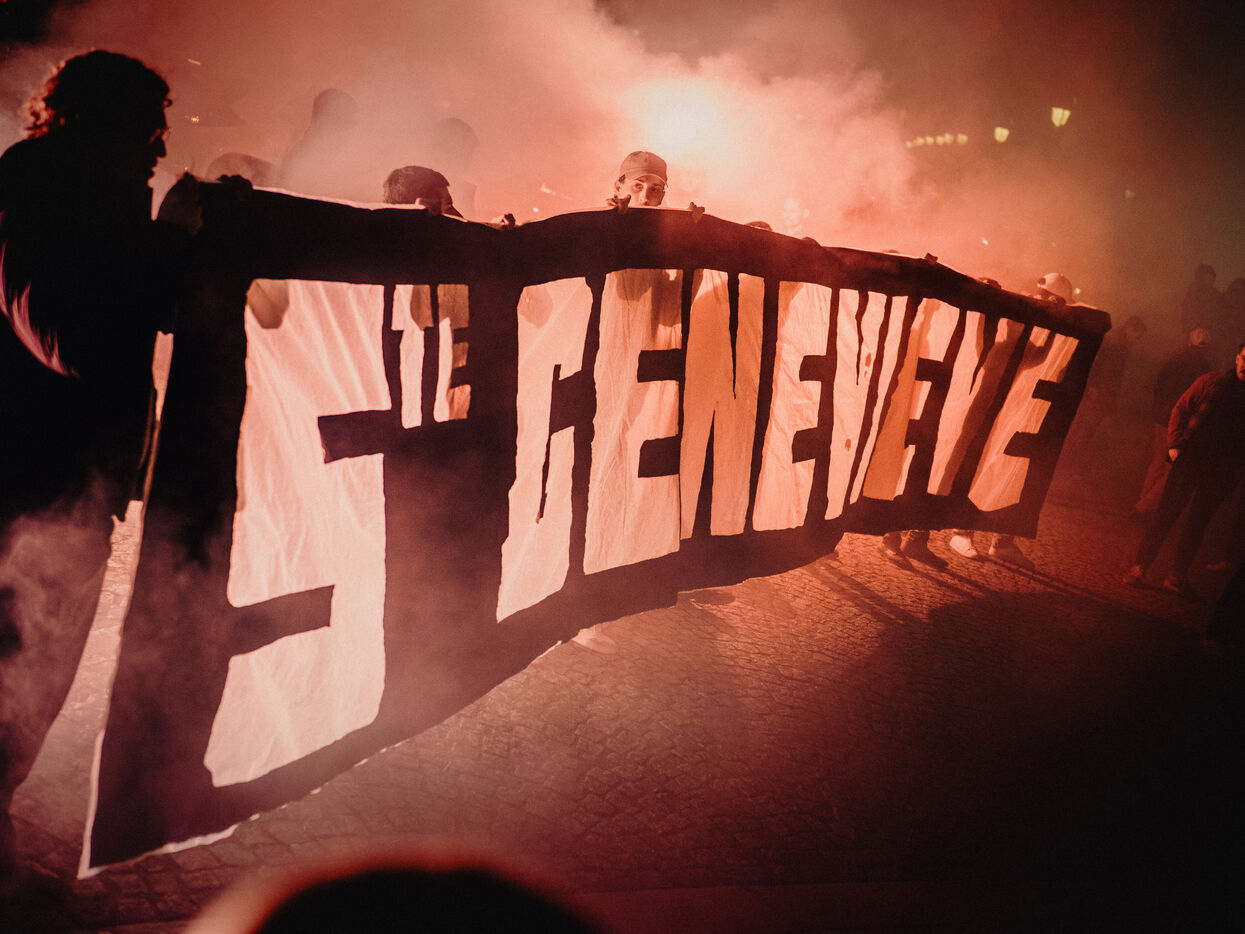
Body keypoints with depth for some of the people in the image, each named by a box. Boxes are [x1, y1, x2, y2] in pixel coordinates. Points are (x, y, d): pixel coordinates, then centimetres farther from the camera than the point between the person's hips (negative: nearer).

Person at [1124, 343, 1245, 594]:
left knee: (1198, 521, 4)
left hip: (1219, 468, 1)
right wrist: (1175, 443, -4)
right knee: (1167, 510, -6)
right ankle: (1139, 567, -4)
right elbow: (1181, 409, 7)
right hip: (1191, 456, -1)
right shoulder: (1211, 382, 4)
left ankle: (1178, 575, 12)